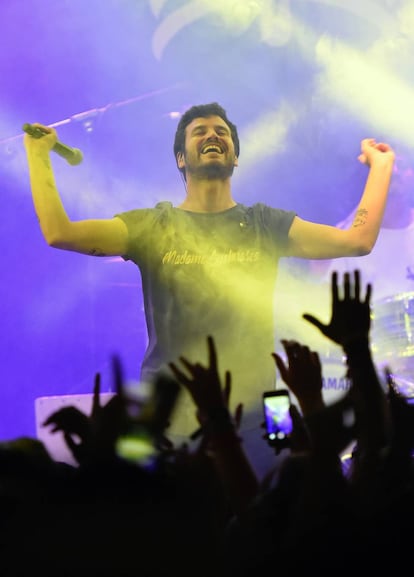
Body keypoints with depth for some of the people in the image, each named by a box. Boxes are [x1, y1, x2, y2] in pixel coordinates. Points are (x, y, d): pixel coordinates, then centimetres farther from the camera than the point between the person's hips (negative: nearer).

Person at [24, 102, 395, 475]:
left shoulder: (265, 225, 5)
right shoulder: (152, 227, 1)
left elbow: (358, 240, -4)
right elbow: (59, 232, -11)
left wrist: (380, 166, 0)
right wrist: (38, 152, -5)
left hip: (251, 424, 1)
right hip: (165, 424, -1)